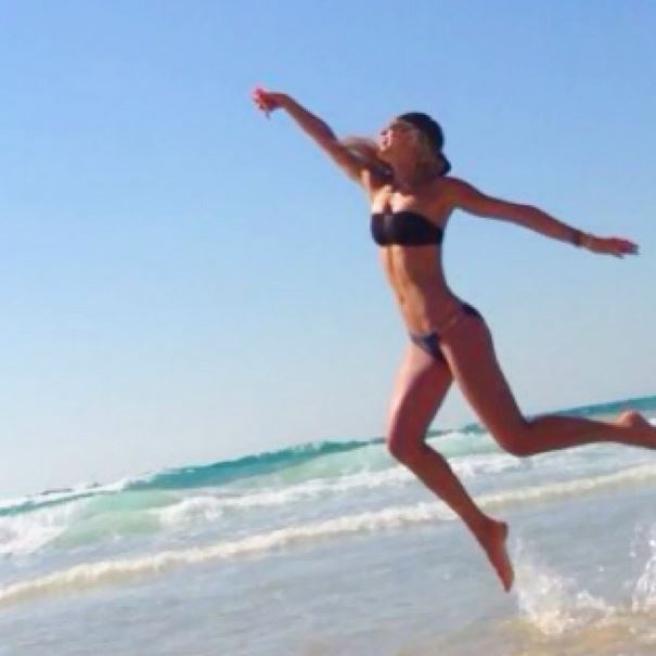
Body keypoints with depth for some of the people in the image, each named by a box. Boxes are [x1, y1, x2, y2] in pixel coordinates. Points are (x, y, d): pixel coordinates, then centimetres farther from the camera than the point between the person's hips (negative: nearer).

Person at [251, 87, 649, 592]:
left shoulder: (442, 190, -1)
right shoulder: (377, 186, 14)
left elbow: (517, 212, 3)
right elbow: (329, 141, 22)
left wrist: (584, 240, 4)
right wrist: (287, 105, 19)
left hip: (454, 328, -7)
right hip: (423, 340, 7)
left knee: (517, 438, -13)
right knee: (403, 441, -2)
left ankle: (624, 430, 2)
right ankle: (484, 528, 6)